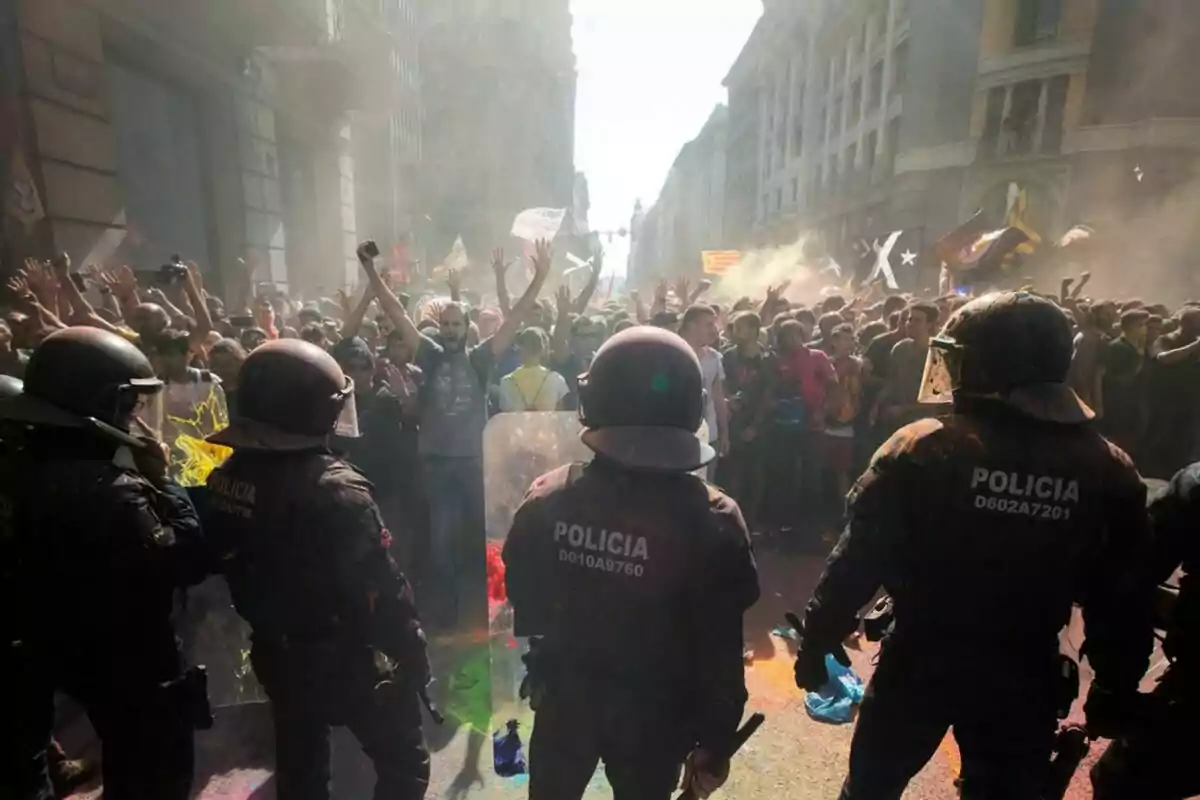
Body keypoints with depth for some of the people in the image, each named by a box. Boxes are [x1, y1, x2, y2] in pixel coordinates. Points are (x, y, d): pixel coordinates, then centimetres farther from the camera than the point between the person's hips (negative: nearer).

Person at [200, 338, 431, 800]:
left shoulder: (224, 479, -5)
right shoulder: (335, 489, -30)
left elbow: (231, 565, 9)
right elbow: (381, 590, -27)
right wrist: (413, 656, -14)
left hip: (276, 656, 8)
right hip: (346, 662, -7)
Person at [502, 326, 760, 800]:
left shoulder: (547, 500, -19)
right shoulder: (712, 521, -25)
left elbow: (524, 605, -4)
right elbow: (720, 654, -18)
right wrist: (714, 741, -2)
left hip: (564, 700, 2)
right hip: (654, 716, -1)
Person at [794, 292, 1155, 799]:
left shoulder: (921, 450, -19)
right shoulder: (1109, 471, -7)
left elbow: (859, 559, -18)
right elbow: (1124, 603, 1)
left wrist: (818, 638, -6)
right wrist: (1115, 688, 15)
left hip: (919, 663, -3)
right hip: (1025, 678, 3)